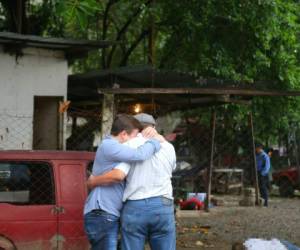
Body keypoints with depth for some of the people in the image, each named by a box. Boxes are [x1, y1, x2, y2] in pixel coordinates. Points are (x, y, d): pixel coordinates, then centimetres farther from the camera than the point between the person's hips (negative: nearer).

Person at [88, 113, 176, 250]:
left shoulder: (129, 146, -1)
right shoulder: (169, 148, 10)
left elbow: (118, 175, -15)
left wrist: (94, 181, 3)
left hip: (134, 210, -2)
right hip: (162, 209, 2)